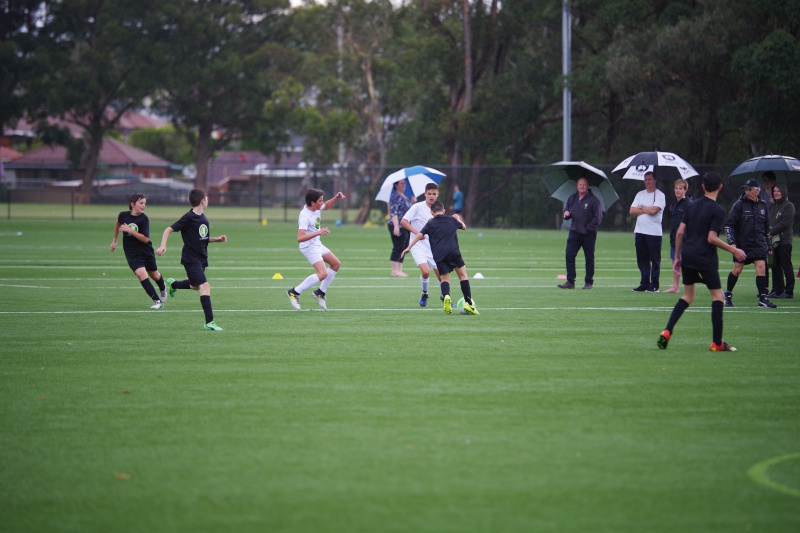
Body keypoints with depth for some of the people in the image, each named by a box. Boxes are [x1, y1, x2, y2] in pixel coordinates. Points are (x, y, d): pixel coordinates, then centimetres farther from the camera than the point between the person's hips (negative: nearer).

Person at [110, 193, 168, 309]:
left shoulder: (144, 219, -15)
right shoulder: (123, 215, -7)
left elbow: (145, 239, -21)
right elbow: (118, 223, 18)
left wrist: (130, 230, -29)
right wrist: (114, 240, 25)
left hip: (146, 252, 0)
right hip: (132, 254, 0)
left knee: (154, 274, 18)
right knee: (141, 273, -21)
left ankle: (163, 289, 53)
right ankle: (157, 301, -17)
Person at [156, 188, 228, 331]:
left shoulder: (204, 218, 10)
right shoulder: (189, 218, -15)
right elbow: (169, 229, -13)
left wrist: (217, 239, 7)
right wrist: (163, 246, -25)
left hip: (201, 259, 9)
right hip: (191, 258, -9)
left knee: (195, 286, 26)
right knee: (205, 286, -18)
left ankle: (172, 284, 56)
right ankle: (209, 323, -20)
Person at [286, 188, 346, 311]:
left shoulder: (317, 207, -2)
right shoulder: (305, 217, -29)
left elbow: (327, 206, 23)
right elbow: (300, 238, -38)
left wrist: (337, 198, 4)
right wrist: (318, 233, -45)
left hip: (317, 245, 10)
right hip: (309, 247, -10)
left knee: (336, 264, 19)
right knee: (323, 274, -22)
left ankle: (320, 293, 24)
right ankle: (294, 292, -13)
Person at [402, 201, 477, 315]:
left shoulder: (430, 224, 12)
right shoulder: (452, 220, 17)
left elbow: (419, 235, 1)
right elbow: (464, 226, 35)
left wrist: (409, 247, 4)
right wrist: (458, 218, 55)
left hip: (439, 255, 0)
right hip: (454, 252, 0)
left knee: (444, 278, 8)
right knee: (462, 275, 11)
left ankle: (446, 296, -25)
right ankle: (468, 303, 2)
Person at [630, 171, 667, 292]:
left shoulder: (660, 195, -2)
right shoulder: (640, 194, 15)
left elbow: (654, 210, -16)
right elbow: (632, 210, 5)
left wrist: (642, 207, -1)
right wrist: (647, 210, -6)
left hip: (653, 232, -6)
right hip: (640, 231, 6)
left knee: (654, 259, -3)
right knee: (642, 259, 6)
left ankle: (654, 285, 0)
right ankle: (644, 283, 11)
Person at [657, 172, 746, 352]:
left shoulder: (691, 206, 8)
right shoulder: (718, 211, -10)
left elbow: (680, 232, 7)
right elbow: (711, 238, -16)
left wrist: (677, 256, 15)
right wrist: (733, 250, -7)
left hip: (687, 255, 6)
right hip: (705, 258, -6)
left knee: (688, 296, 16)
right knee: (717, 295, 4)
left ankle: (667, 332, 2)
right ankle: (717, 342, 1)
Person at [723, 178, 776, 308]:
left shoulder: (762, 205, 9)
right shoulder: (739, 205, -5)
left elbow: (766, 227, 20)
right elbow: (729, 224, -6)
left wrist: (768, 244, 18)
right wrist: (732, 242, -14)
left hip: (759, 244, 3)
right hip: (742, 244, -3)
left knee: (761, 267, -10)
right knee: (737, 270, 2)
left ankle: (763, 298, -8)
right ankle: (728, 295, 21)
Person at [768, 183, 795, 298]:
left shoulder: (788, 206, -4)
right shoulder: (772, 207, 18)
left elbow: (785, 224, -13)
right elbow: (768, 223, 19)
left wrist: (771, 232, -14)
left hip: (784, 241, -7)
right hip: (773, 241, 7)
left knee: (786, 266, -5)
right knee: (775, 267, 8)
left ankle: (789, 291, -3)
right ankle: (777, 290, 13)